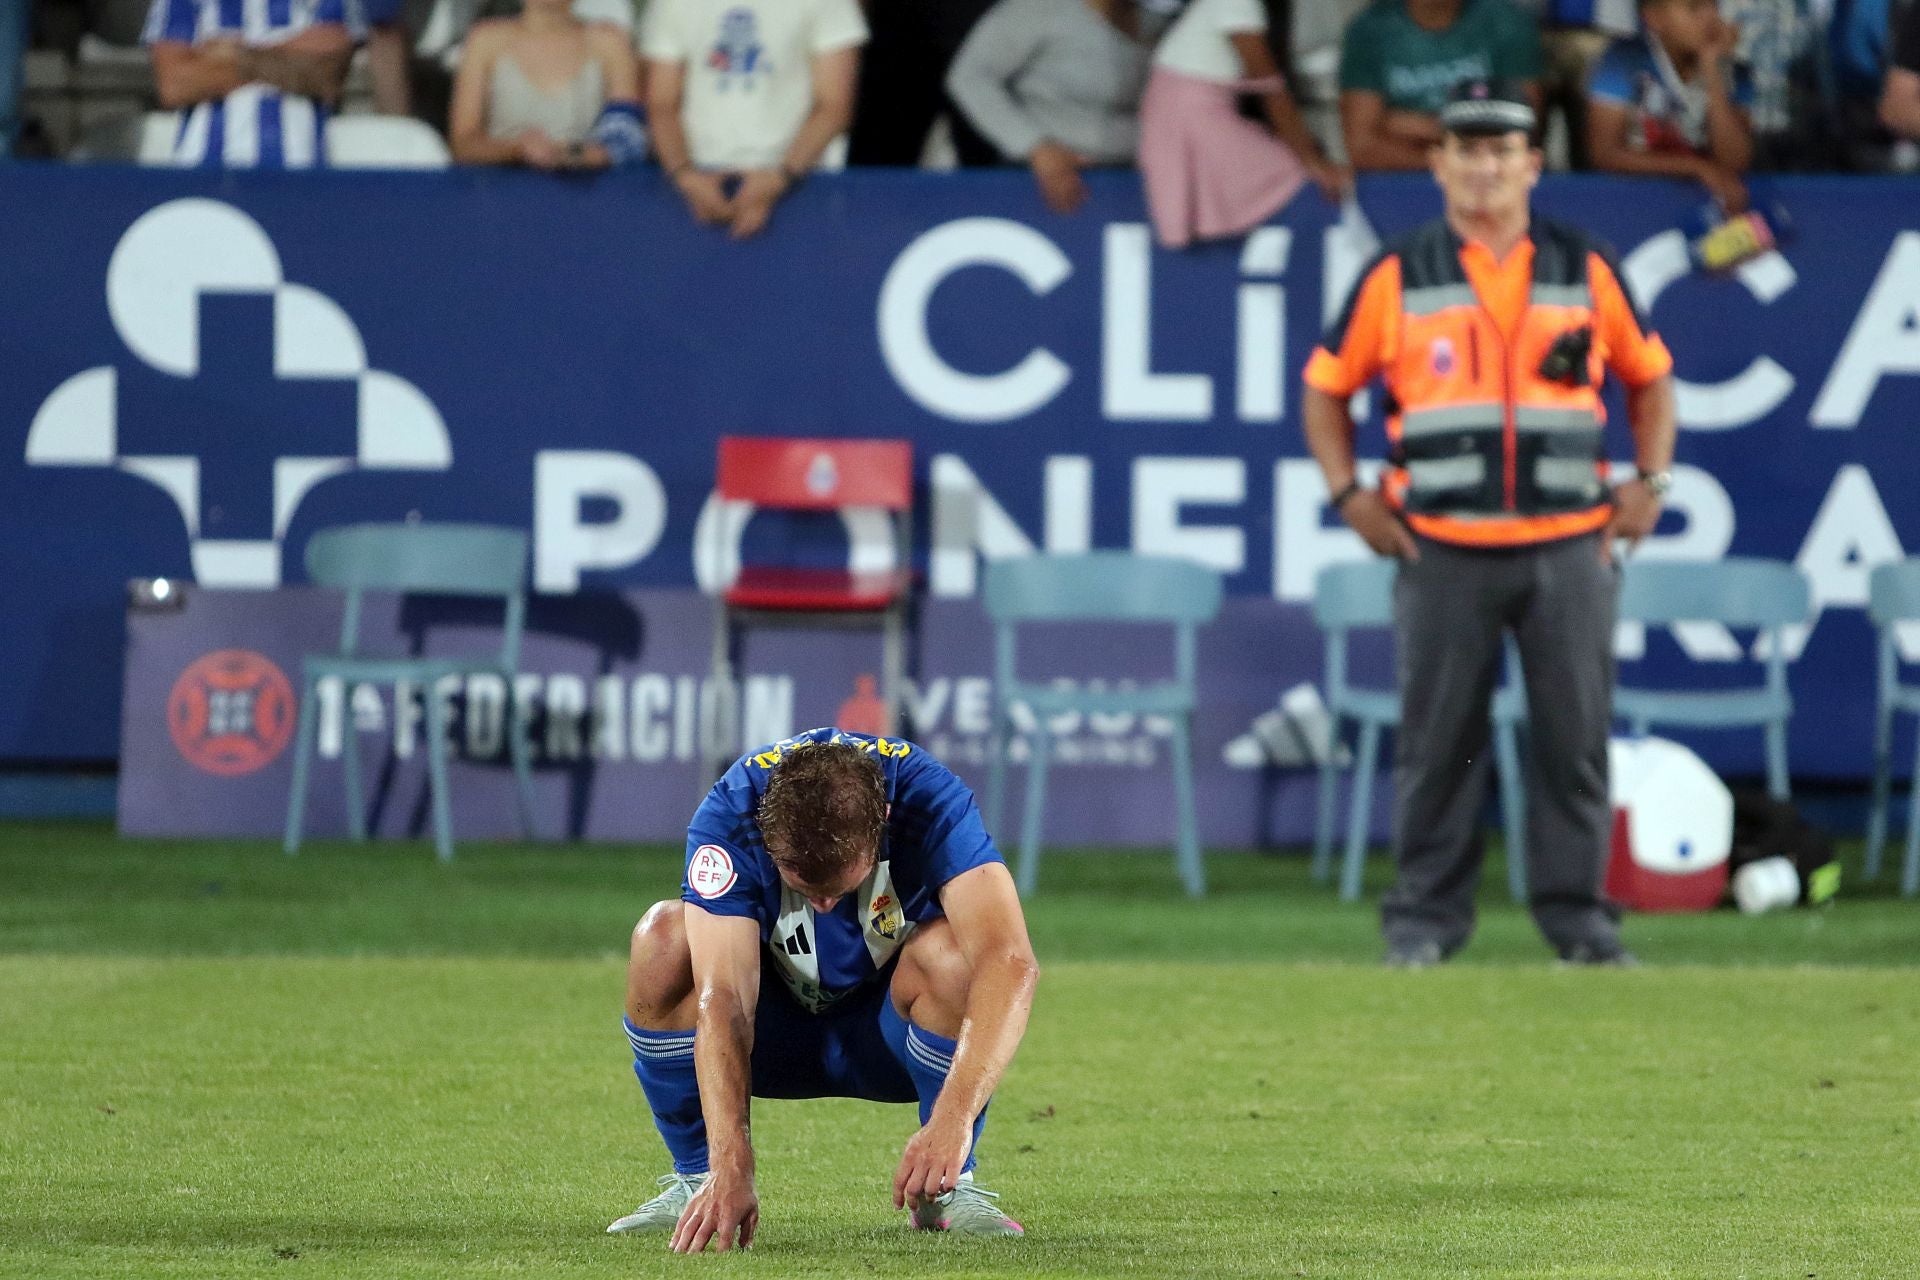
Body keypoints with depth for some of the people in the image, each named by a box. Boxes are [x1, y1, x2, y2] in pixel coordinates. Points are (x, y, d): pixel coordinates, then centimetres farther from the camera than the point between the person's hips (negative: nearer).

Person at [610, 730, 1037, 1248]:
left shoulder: (930, 798, -30)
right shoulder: (730, 815, -29)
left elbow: (1010, 965, -43)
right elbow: (721, 998, -38)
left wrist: (953, 1121, -56)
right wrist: (730, 1169, -50)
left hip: (887, 1032, 0)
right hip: (779, 1025, 0)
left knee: (948, 947, -34)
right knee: (663, 938, -29)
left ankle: (950, 1185, -13)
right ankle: (696, 1179, -10)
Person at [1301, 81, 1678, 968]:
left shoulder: (1586, 271, 8)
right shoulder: (1396, 277, 5)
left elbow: (1649, 374, 19)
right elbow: (1327, 385, 12)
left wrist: (1650, 483, 7)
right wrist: (1349, 494, 1)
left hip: (1568, 549, 1)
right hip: (1443, 552, -1)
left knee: (1575, 731, 1)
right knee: (1435, 735, 1)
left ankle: (1576, 912, 8)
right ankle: (1426, 917, 7)